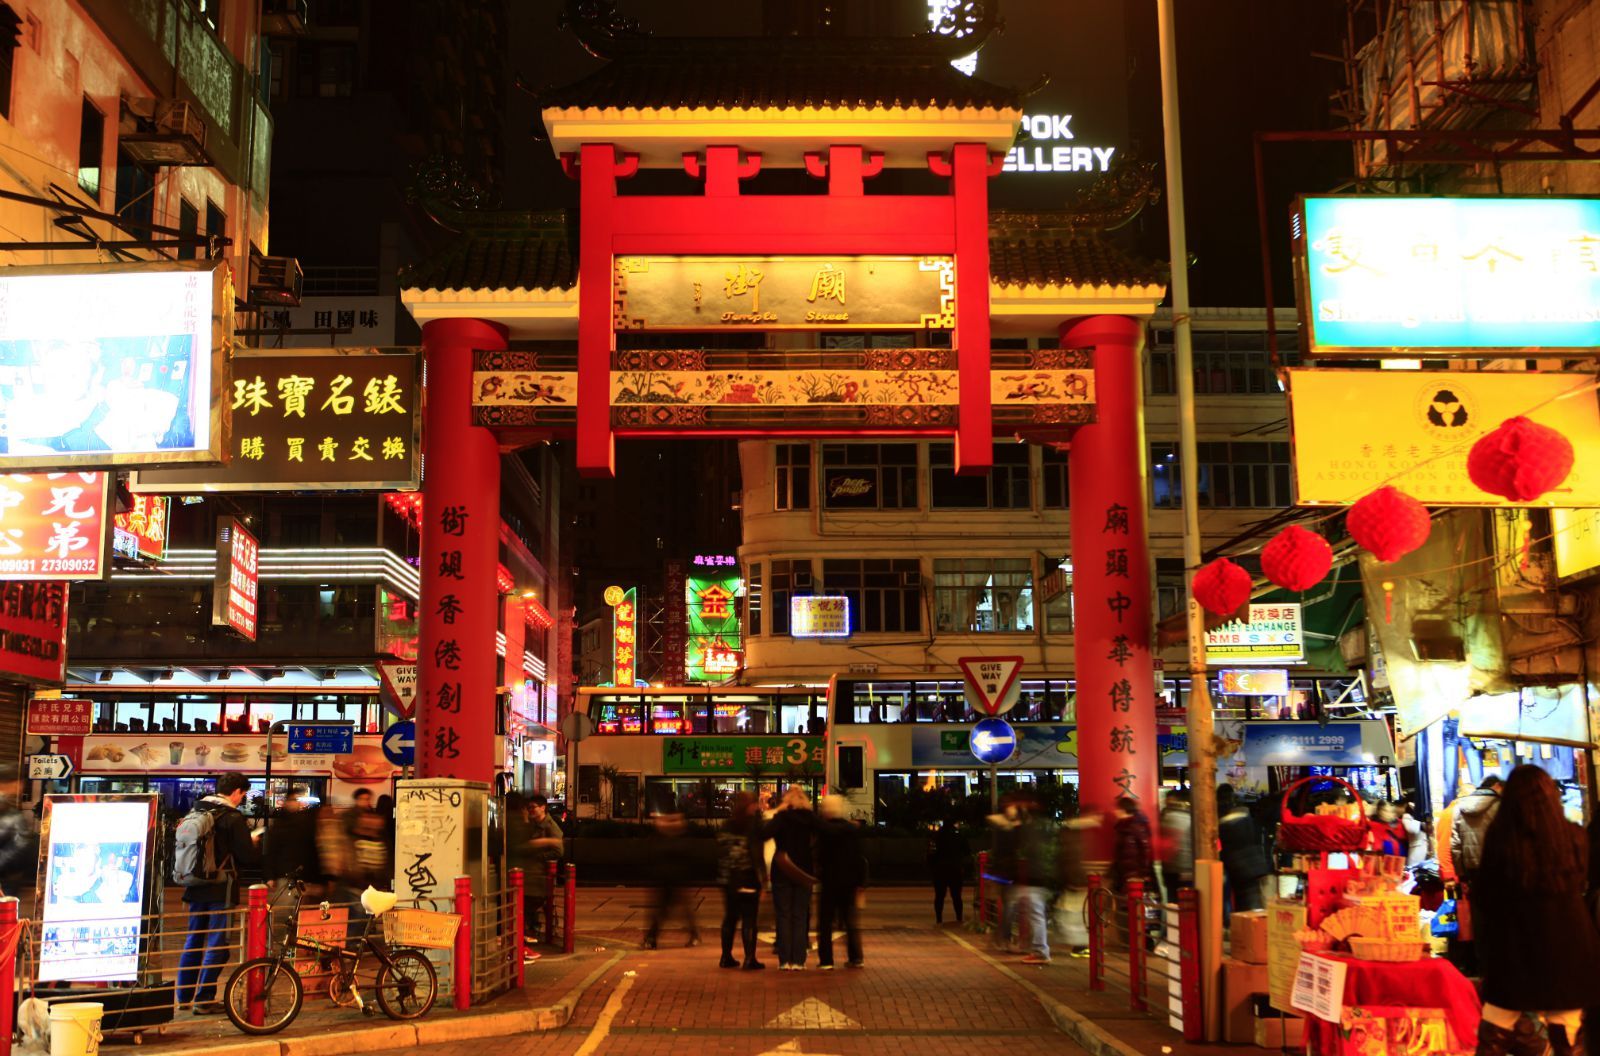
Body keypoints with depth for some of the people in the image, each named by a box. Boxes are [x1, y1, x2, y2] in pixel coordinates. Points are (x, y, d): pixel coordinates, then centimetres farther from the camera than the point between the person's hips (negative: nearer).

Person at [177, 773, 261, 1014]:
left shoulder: (196, 811, 7)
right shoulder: (232, 817, -14)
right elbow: (247, 857, -16)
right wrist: (254, 845, 7)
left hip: (195, 887, 7)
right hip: (221, 889, -7)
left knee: (194, 939, 17)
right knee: (217, 943, -1)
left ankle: (185, 995, 23)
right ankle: (204, 1000, 0)